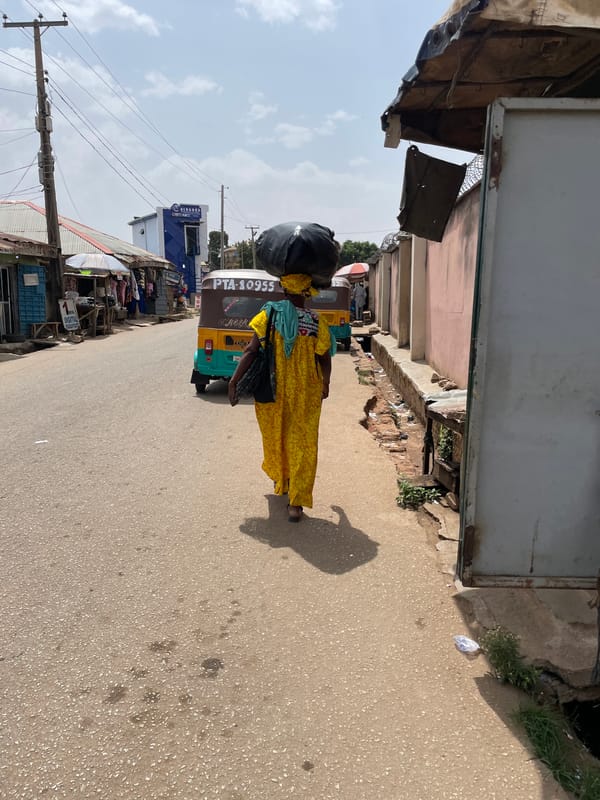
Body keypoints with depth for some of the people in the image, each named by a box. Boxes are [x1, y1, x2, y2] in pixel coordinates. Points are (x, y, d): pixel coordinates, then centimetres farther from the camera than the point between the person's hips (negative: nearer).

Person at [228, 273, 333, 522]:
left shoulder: (269, 315, -7)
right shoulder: (317, 323, -7)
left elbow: (251, 351, -13)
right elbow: (325, 360, 1)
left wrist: (234, 381, -8)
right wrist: (325, 384, 19)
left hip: (271, 392, 1)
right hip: (305, 394, -1)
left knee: (274, 437, 22)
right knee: (301, 445, 7)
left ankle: (280, 482, 43)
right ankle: (296, 503, 5)